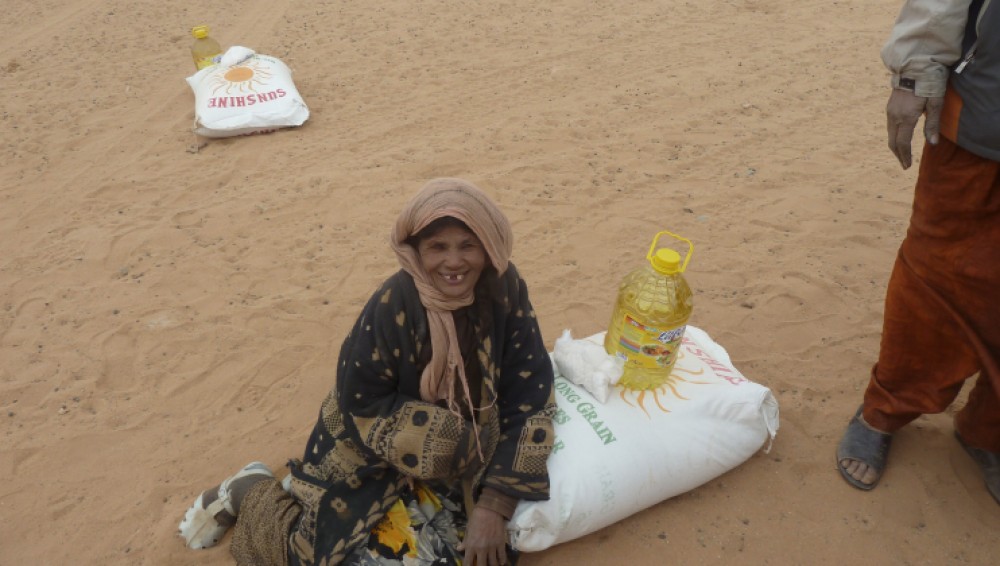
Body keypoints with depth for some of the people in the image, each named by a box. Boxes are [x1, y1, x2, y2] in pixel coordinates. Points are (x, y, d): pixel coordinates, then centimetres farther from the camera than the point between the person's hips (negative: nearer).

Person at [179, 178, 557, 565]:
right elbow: (362, 406, -20)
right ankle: (251, 492, 23)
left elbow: (529, 395, -15)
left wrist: (493, 506, -20)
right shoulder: (394, 308, -27)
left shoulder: (505, 290, -16)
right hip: (373, 456, -4)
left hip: (458, 461, 5)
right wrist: (456, 436, -27)